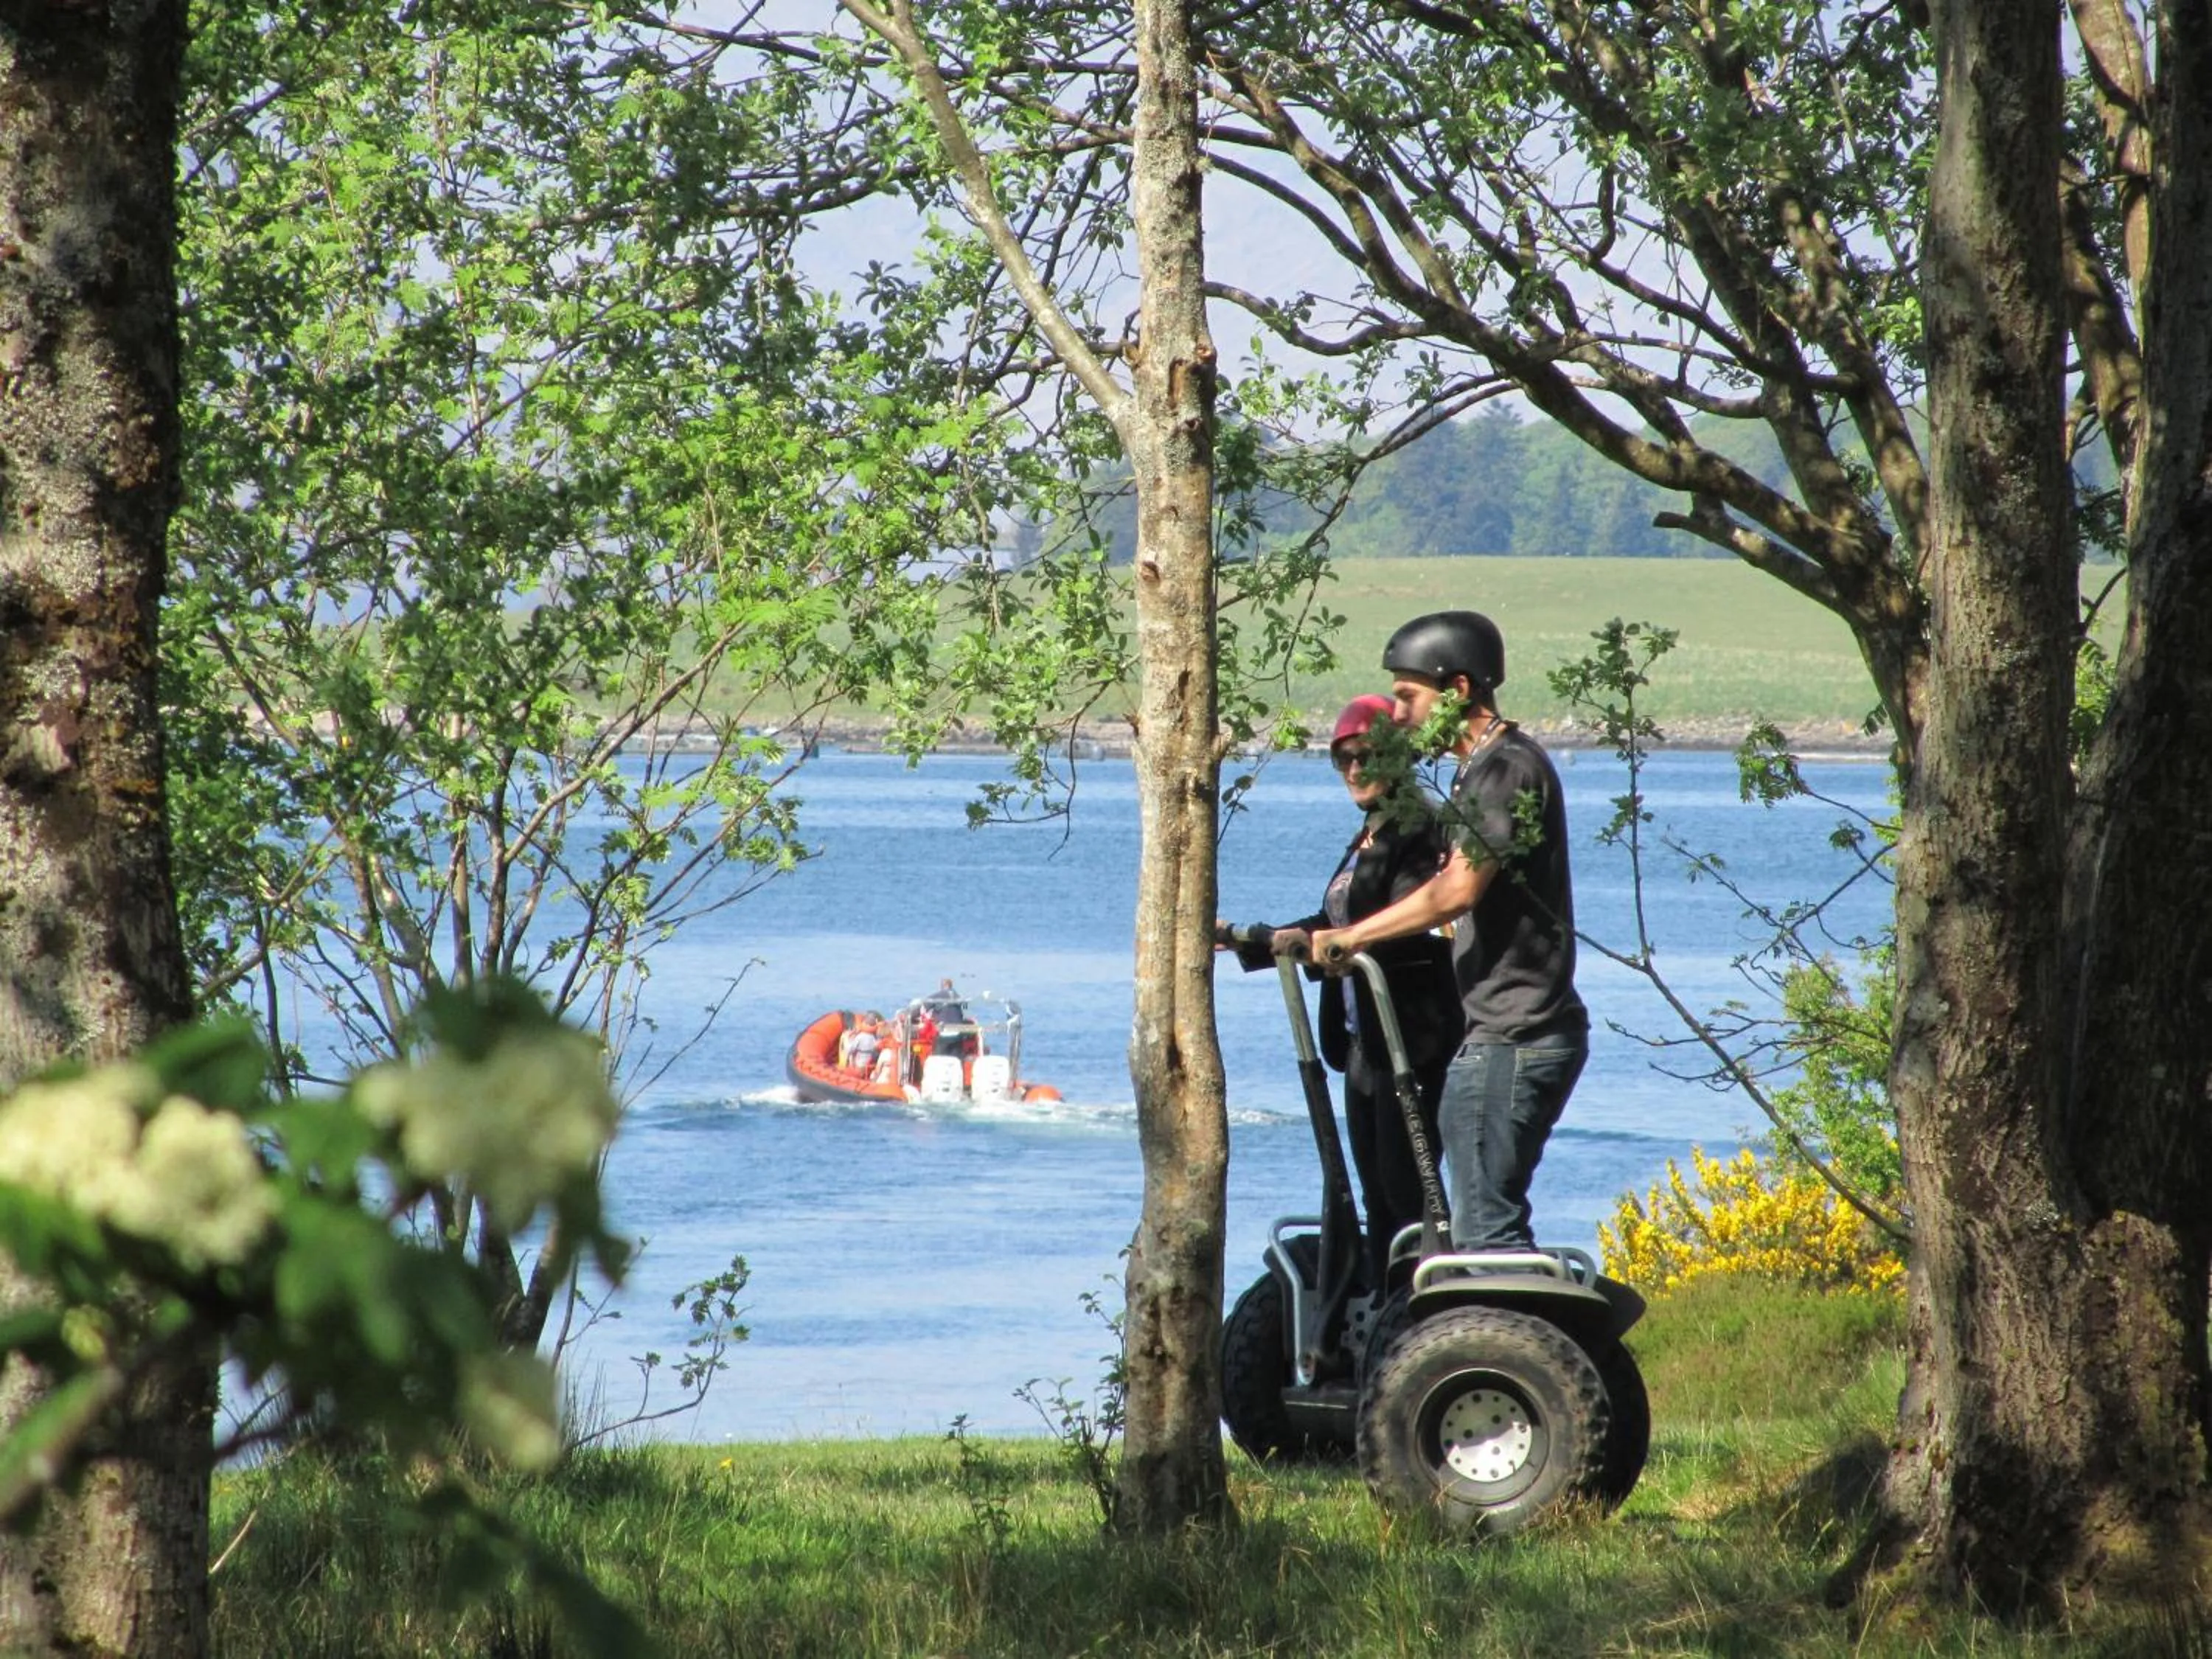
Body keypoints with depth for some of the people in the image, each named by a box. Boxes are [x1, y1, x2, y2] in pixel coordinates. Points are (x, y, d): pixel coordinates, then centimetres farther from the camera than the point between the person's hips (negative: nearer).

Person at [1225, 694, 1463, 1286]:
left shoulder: (1421, 833, -13)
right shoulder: (1368, 838, 18)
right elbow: (1338, 923, 24)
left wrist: (1313, 942, -30)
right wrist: (1250, 942, 23)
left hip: (1412, 1039, -10)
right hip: (1364, 1039, 10)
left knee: (1405, 1187, -11)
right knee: (1376, 1194, 10)